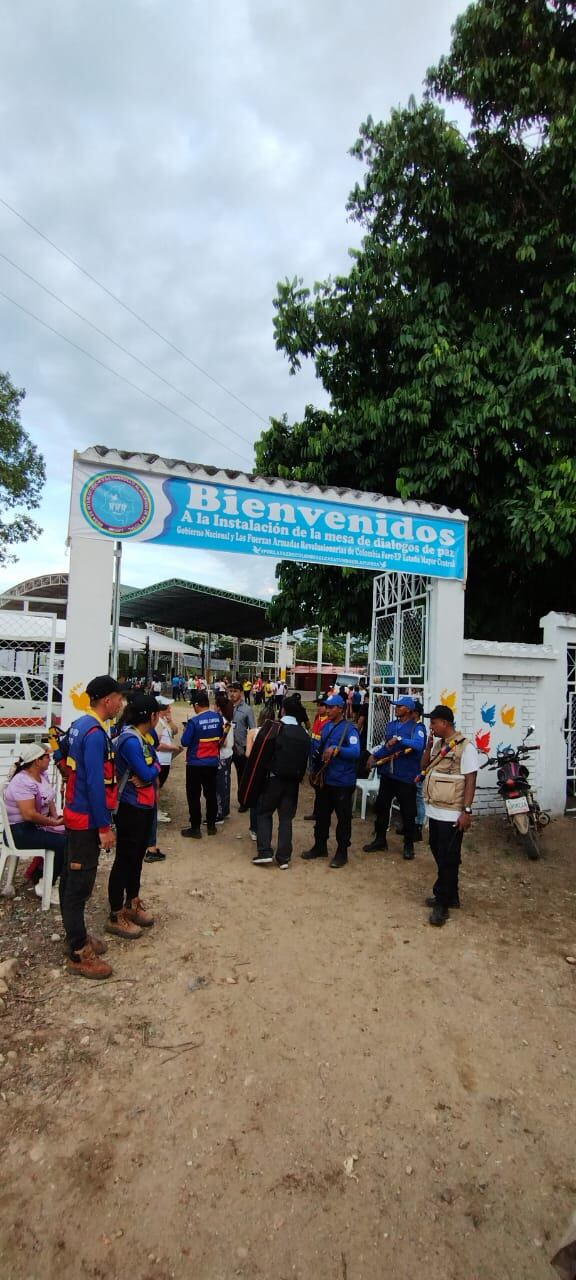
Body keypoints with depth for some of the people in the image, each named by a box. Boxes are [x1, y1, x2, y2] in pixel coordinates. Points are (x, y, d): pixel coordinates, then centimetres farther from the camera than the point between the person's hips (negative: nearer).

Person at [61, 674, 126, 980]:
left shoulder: (78, 725, 7)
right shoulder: (95, 734, -23)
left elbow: (64, 759, 18)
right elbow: (96, 783, -25)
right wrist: (104, 827, -19)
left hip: (74, 814, 10)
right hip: (87, 820, -10)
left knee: (70, 879, 18)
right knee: (80, 884, 0)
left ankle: (75, 935, 34)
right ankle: (79, 955, 11)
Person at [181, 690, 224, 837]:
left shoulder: (194, 721, -20)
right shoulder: (218, 717, -3)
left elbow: (185, 742, -15)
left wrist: (187, 731, 2)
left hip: (195, 764, -5)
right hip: (213, 763, 5)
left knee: (193, 796, 6)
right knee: (211, 794, 15)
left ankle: (195, 828, 10)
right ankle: (211, 826, 23)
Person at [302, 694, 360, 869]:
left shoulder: (349, 728, -14)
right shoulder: (326, 726, 9)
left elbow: (355, 752, -26)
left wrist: (337, 749, -37)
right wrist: (315, 769, 9)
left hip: (343, 782, -7)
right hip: (325, 779, 7)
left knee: (343, 818, 5)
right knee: (322, 815, 17)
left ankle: (342, 852, 18)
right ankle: (320, 846, 32)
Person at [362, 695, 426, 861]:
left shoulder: (417, 727, -10)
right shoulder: (391, 725, 11)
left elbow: (419, 745, -29)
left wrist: (399, 739, -33)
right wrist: (374, 756, 4)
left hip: (406, 777, -6)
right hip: (387, 774, 6)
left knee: (407, 812, 5)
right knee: (381, 807, 13)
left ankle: (409, 845, 21)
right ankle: (380, 839, 29)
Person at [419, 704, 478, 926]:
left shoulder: (465, 747, -13)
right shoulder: (438, 745, 11)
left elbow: (470, 781, -15)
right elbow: (424, 767, 15)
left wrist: (467, 811, -19)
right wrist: (428, 745, 1)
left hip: (452, 814, -8)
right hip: (435, 811, 8)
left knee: (448, 860, 1)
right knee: (440, 855, 17)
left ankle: (442, 904, 9)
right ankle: (450, 896, 31)